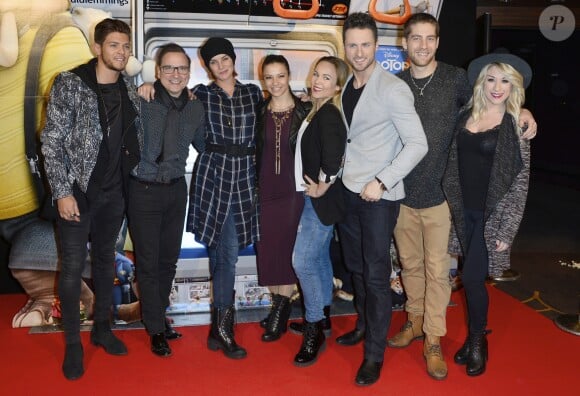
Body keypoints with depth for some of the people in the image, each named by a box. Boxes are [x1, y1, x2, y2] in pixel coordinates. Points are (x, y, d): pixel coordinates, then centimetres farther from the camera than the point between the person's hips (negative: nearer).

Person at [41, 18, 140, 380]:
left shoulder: (129, 90, 5)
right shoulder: (69, 84, -9)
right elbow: (52, 142, -11)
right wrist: (63, 191, -15)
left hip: (115, 192, 5)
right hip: (78, 190, -4)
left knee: (106, 260, 15)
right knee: (73, 266, 1)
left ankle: (103, 329, 30)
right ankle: (73, 343, 15)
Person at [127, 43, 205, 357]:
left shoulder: (195, 108, 0)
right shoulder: (141, 102, -14)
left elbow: (203, 145, 13)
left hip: (176, 189, 4)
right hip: (144, 190, -4)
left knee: (169, 259, 15)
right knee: (148, 261, 4)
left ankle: (158, 313, 37)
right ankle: (156, 329, 21)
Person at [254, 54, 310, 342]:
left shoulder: (305, 110, -2)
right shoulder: (259, 112, 6)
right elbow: (255, 153, 9)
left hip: (294, 190, -3)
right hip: (265, 191, 3)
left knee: (288, 250, 0)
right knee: (267, 250, 5)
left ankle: (280, 312, 13)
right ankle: (280, 306, 22)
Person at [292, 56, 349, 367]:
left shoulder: (329, 114, -17)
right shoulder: (316, 110, 11)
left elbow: (334, 151, -33)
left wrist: (323, 186, -21)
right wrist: (316, 188, 7)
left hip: (321, 200, -10)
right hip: (312, 198, 10)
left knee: (303, 261, -8)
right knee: (319, 258, 18)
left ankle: (314, 332, 6)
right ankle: (320, 317, 32)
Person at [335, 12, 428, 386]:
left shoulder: (393, 89, -12)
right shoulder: (346, 87, 9)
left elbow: (418, 144, -16)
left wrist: (381, 182, -18)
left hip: (380, 195, -6)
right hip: (349, 191, 7)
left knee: (376, 274, -1)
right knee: (356, 266, 17)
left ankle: (375, 354, 11)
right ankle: (365, 325, 37)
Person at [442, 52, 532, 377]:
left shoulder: (516, 124, -7)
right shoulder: (466, 116, 5)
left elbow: (521, 181, -8)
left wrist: (507, 228, -11)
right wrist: (456, 209, 6)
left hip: (492, 215, -4)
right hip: (464, 211, 4)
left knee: (473, 278, -3)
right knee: (474, 278, 12)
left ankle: (477, 342, 19)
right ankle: (476, 337, 28)